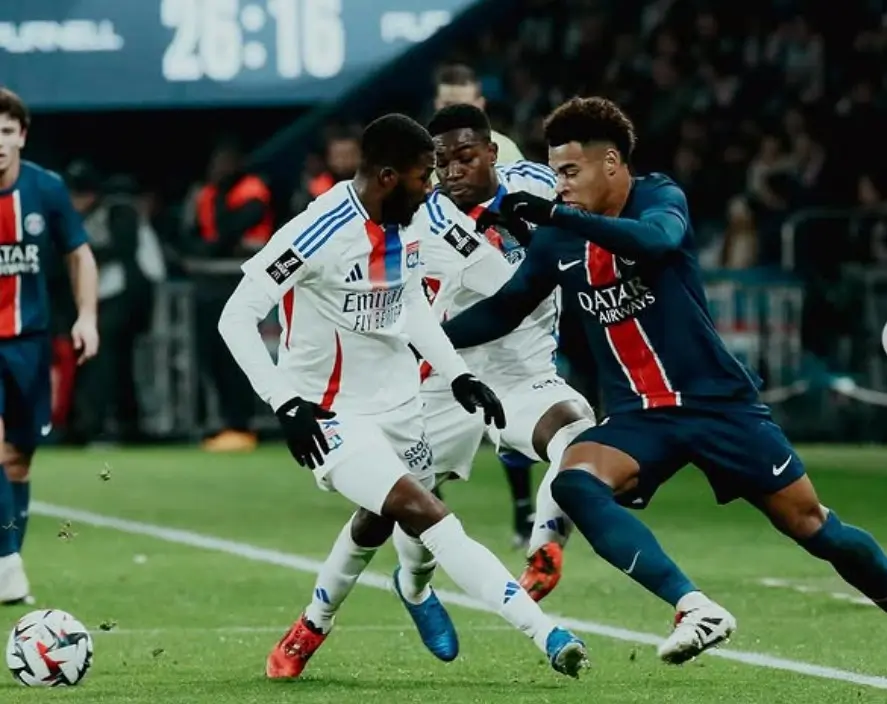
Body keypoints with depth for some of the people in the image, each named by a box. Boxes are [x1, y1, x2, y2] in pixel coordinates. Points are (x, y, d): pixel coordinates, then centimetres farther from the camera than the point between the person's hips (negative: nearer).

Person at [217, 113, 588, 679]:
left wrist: (458, 374, 8)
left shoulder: (405, 221, -2)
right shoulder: (318, 235, -25)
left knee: (380, 518, 26)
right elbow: (236, 319, -22)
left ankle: (311, 629, 50)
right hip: (333, 416, -9)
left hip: (398, 400, 9)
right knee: (427, 516, -21)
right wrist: (286, 403, -29)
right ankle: (547, 635, -28)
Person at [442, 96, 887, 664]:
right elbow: (504, 311, 15)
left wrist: (554, 214, -42)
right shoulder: (559, 239, 4)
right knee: (574, 484, -26)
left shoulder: (661, 198, -10)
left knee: (813, 527, -2)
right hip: (638, 417, 4)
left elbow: (656, 239, -34)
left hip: (720, 402, -4)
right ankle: (695, 608, -33)